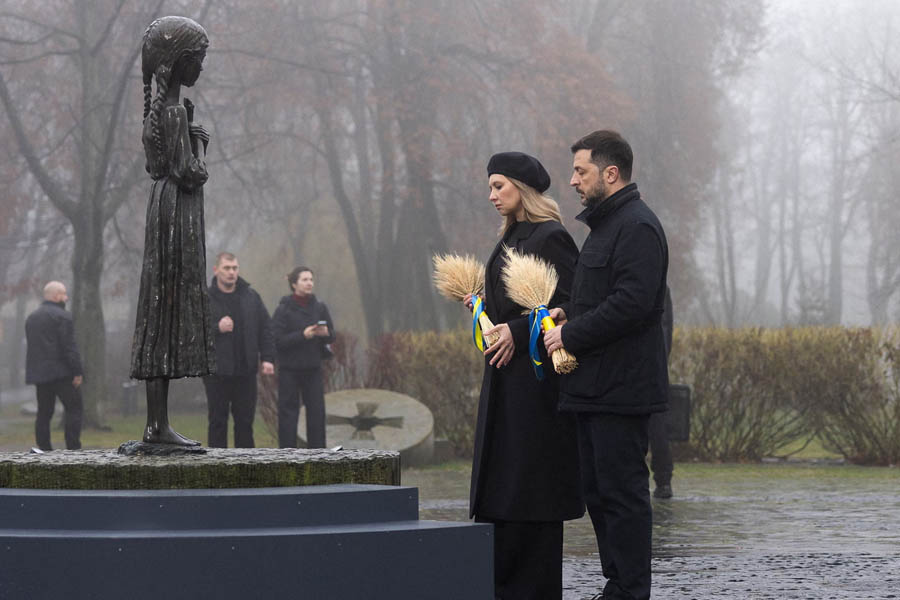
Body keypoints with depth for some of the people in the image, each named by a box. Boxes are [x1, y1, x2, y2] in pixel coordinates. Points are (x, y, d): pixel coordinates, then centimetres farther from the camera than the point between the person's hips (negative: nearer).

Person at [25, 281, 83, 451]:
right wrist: (77, 372, -13)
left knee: (44, 413, 8)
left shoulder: (31, 318, 18)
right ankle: (73, 448, -11)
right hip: (60, 372, -8)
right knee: (74, 408, -3)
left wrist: (36, 371, 16)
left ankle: (44, 449, 4)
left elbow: (31, 347, 17)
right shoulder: (62, 316, -8)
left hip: (39, 373, 8)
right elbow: (69, 347, -15)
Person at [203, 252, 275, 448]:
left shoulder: (251, 297, 9)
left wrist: (267, 358, 0)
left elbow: (265, 329, 10)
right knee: (218, 422, 1)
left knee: (245, 421, 6)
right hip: (217, 372, -3)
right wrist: (216, 329, -18)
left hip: (246, 372, 3)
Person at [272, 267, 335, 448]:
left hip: (313, 368, 4)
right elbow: (277, 340, -13)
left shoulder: (319, 308, 6)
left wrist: (326, 333, -14)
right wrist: (303, 335, -23)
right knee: (288, 413, -1)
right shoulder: (284, 309, -7)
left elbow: (332, 336, 9)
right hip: (289, 370, -4)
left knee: (317, 412, 2)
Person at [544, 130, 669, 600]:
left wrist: (571, 335, -16)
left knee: (622, 491, -7)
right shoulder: (607, 224, 20)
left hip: (621, 387, -11)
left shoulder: (637, 227, -14)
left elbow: (632, 302, -24)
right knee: (597, 490, 13)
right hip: (596, 386, 11)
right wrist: (568, 311, 9)